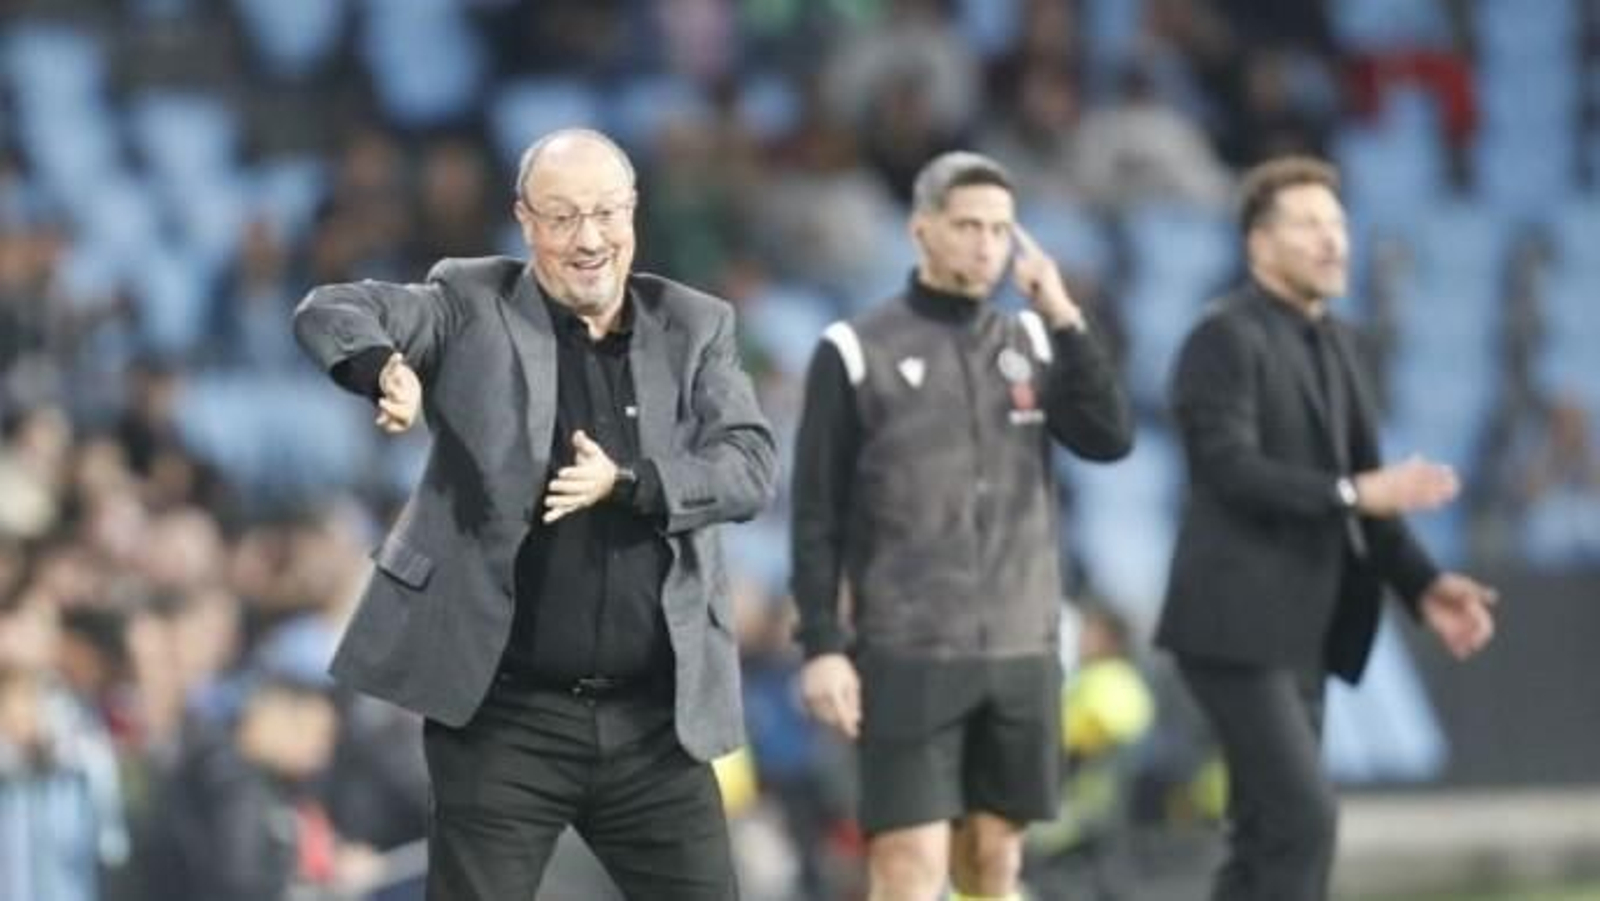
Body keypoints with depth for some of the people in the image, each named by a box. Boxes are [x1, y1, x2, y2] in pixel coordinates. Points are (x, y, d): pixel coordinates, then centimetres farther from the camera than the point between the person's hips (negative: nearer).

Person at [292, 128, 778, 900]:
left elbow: (752, 467, -3)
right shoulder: (473, 308, 1)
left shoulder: (693, 328, 8)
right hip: (503, 717, -3)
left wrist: (627, 482, -20)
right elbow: (328, 312, -9)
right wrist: (386, 368, -31)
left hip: (656, 719, 3)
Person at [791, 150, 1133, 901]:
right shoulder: (856, 354, -3)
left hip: (1020, 651, 4)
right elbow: (817, 516, -3)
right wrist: (821, 647, -10)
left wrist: (1065, 317, -8)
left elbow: (1111, 438, -3)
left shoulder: (1032, 343, 11)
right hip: (907, 655, -4)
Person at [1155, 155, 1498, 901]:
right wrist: (1356, 493, -31)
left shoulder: (1331, 342, 17)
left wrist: (1422, 585, 0)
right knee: (1302, 818, -15)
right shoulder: (1224, 338, -11)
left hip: (1296, 630, 9)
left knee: (1269, 834, 8)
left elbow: (1359, 487, 14)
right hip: (1235, 623, -9)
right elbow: (1229, 471, -23)